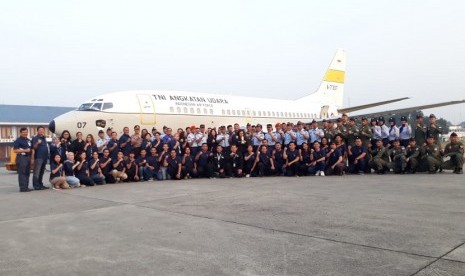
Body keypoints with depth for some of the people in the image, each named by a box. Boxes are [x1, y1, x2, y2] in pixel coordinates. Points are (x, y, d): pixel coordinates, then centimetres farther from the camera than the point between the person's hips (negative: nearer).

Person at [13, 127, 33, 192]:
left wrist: (31, 157, 19)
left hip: (28, 157, 8)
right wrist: (25, 150, -16)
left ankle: (26, 187, 15)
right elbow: (15, 150, -11)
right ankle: (22, 188, -9)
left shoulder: (28, 140, 18)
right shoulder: (18, 140, -5)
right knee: (22, 173, -9)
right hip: (21, 158, -8)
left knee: (27, 173, 9)